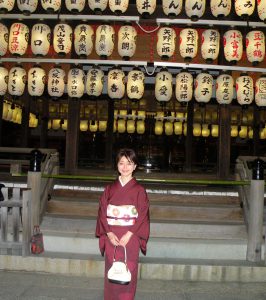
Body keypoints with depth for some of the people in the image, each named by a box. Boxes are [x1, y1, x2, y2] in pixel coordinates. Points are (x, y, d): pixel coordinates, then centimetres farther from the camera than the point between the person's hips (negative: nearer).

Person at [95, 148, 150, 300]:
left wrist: (129, 235, -15)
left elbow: (143, 215, -6)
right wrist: (109, 233, -9)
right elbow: (102, 212, 4)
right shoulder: (110, 189, 5)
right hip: (111, 237, 2)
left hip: (130, 237, -2)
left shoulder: (139, 190, -3)